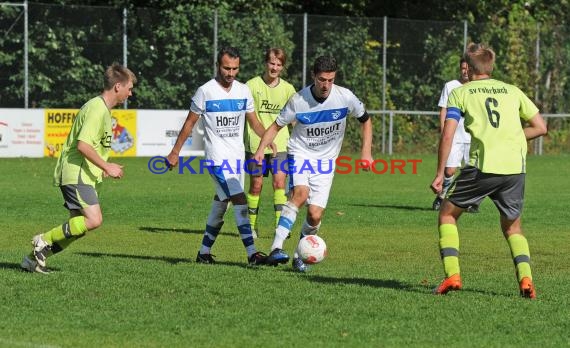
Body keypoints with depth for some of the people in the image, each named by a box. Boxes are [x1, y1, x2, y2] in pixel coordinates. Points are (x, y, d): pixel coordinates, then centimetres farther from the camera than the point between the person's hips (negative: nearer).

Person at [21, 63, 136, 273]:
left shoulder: (102, 109, 18)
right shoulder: (96, 109, -15)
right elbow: (82, 145, -24)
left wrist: (103, 167, 19)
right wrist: (106, 167, -20)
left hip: (83, 176, 11)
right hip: (76, 175, -11)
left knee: (79, 227, 7)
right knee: (93, 220, -21)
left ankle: (33, 259, 11)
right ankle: (44, 241, -9)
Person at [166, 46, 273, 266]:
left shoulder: (243, 91, 7)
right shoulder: (205, 91, -7)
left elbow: (253, 121, 16)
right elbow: (190, 123, 0)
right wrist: (175, 152, 2)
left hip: (238, 156, 6)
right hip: (218, 157, -6)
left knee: (220, 203, 12)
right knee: (239, 200, -17)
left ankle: (204, 253, 24)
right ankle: (252, 254, -20)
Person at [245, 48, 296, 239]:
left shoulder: (287, 89, 5)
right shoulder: (252, 85, -2)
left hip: (280, 144, 1)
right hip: (255, 143, -1)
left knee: (279, 182, -11)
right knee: (256, 185, 4)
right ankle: (251, 226, 16)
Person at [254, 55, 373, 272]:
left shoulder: (345, 97, -10)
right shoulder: (298, 100, -14)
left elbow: (365, 120, 8)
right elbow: (277, 126, -2)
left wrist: (366, 152, 0)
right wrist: (261, 149, -16)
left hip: (326, 161, 2)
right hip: (300, 154, -2)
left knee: (315, 215, -8)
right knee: (301, 193, -31)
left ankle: (299, 257, 16)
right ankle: (276, 249, -36)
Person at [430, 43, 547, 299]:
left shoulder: (460, 93, 9)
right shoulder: (512, 91, 18)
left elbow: (447, 136, -1)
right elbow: (540, 127, 16)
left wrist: (440, 174, 3)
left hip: (483, 166, -3)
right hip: (515, 166, 3)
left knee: (447, 214, 15)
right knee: (512, 226, 20)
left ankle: (452, 275, 1)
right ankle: (525, 277, -3)